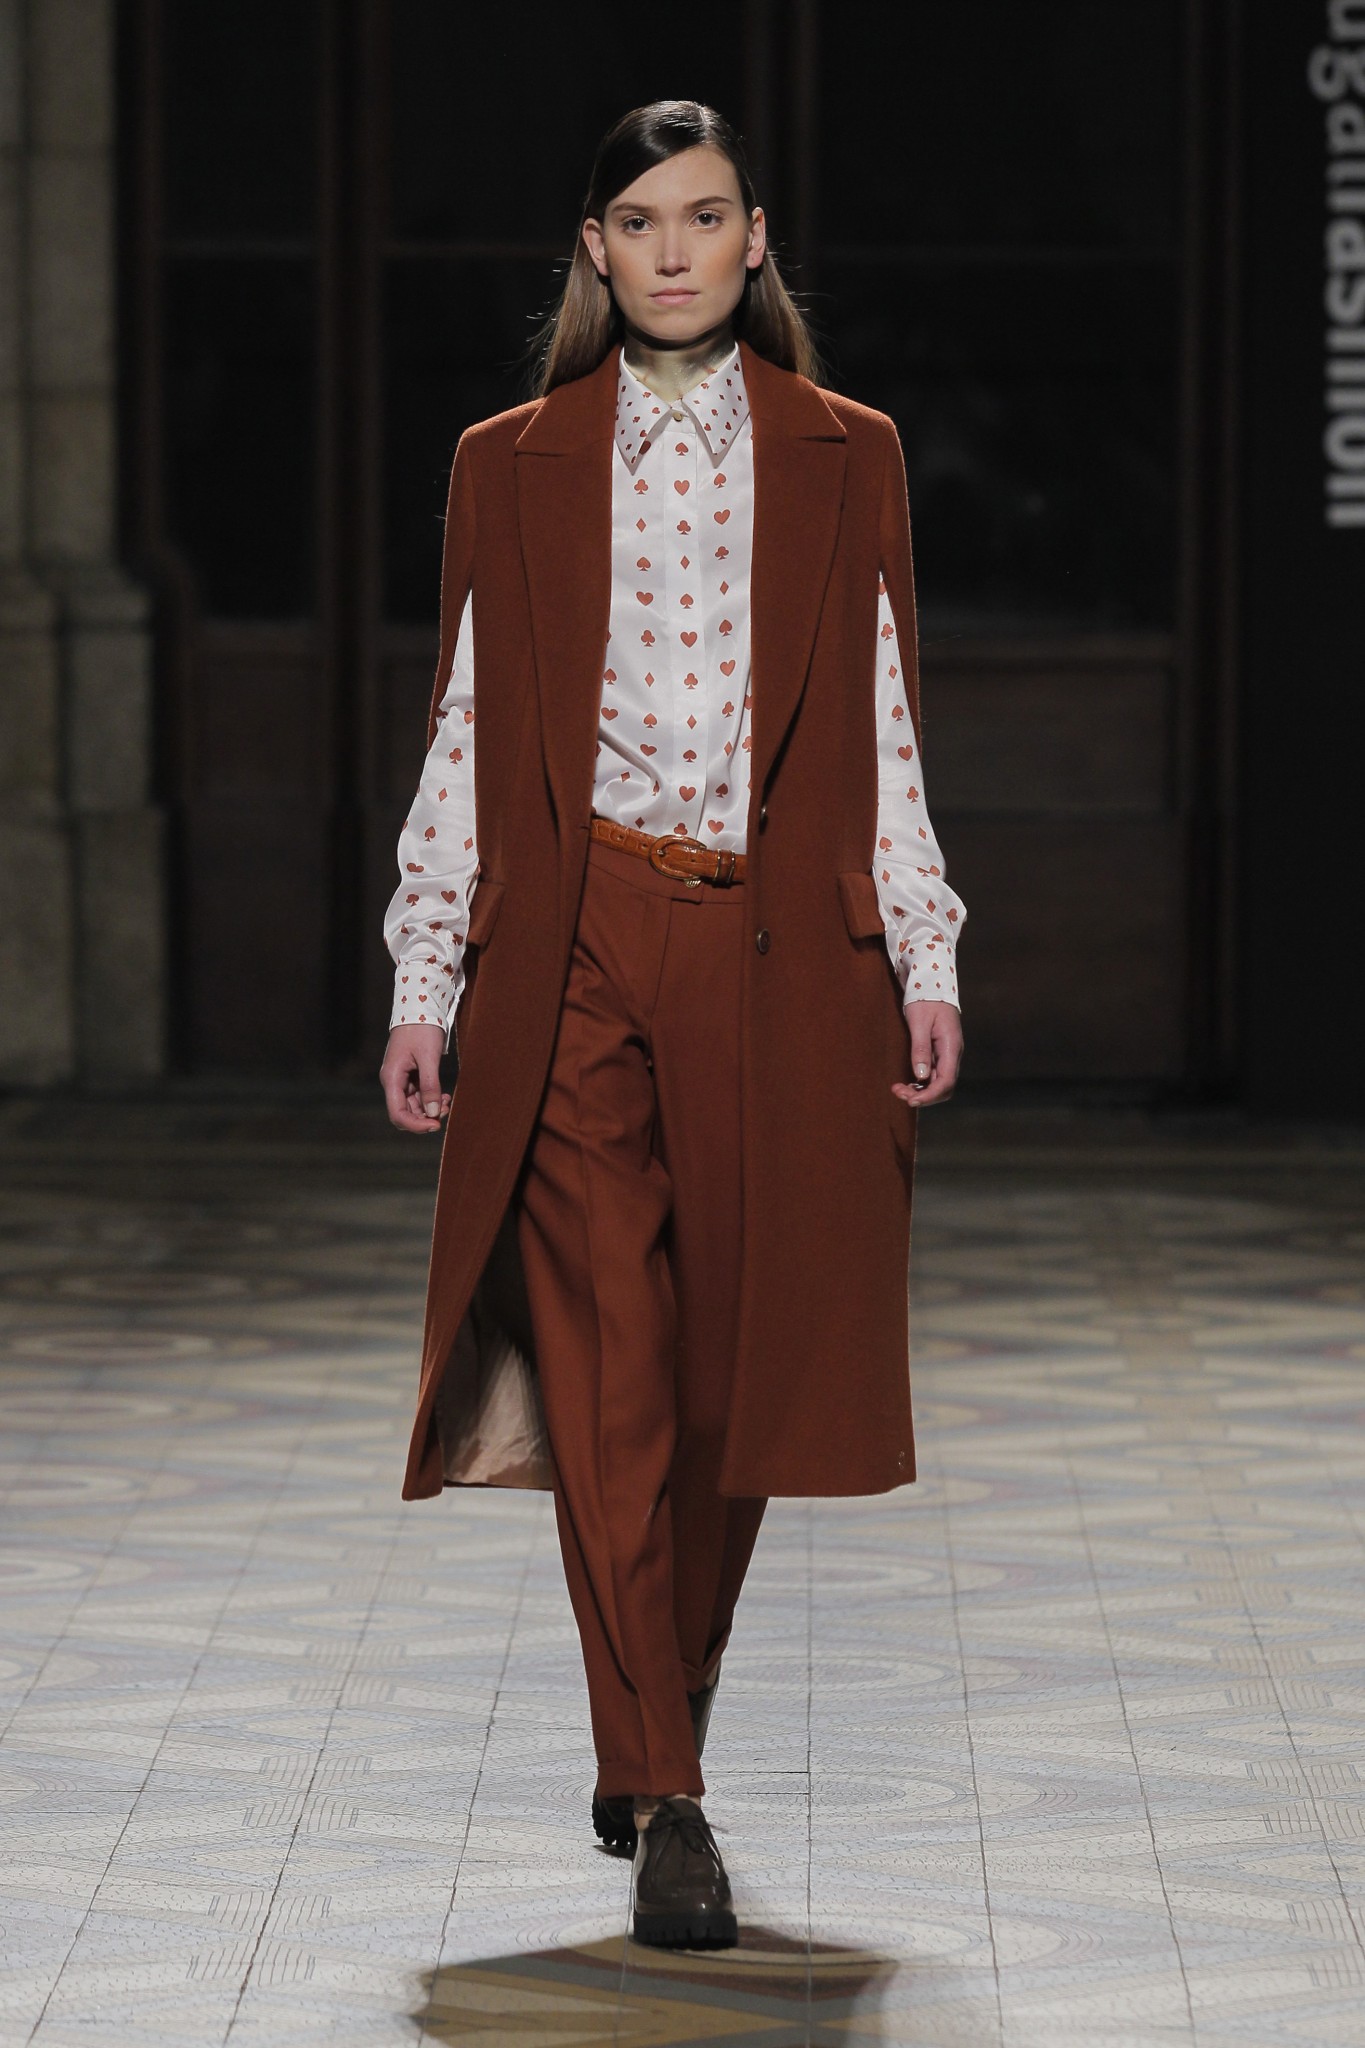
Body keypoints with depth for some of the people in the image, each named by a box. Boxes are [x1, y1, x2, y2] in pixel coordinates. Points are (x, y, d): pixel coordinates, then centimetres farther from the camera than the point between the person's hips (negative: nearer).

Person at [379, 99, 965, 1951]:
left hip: (780, 958, 1)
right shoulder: (514, 468, 7)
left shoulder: (844, 459, 8)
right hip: (575, 958, -1)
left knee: (737, 1369, 5)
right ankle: (667, 1805, -5)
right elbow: (467, 736, 8)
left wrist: (927, 962, 1)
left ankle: (655, 1738, 23)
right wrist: (423, 985, 3)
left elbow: (884, 729, 8)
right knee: (606, 1378, -8)